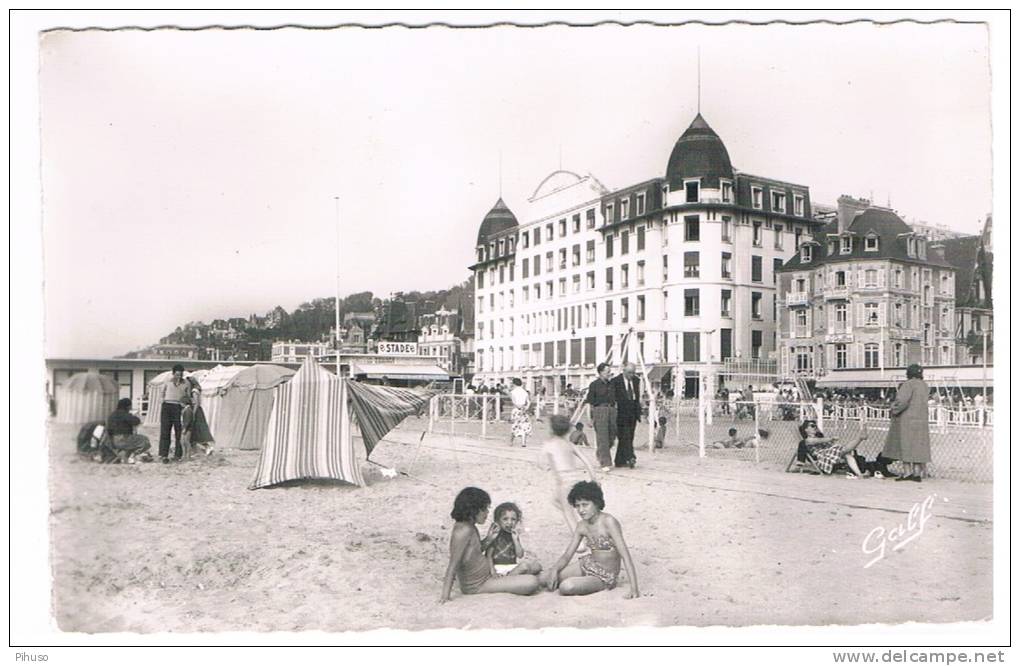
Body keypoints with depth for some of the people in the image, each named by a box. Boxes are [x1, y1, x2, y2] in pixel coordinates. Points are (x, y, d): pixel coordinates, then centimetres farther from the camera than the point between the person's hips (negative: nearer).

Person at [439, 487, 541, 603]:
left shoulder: (470, 527, 5)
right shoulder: (464, 531, -24)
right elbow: (454, 563, -25)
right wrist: (445, 593, -24)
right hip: (477, 586, -10)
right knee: (532, 583, -24)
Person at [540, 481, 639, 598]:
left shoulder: (609, 522, -24)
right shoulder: (582, 525, -3)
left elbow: (625, 555, -28)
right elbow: (567, 555, 2)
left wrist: (634, 589, -34)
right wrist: (554, 569, -19)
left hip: (606, 576, -6)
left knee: (566, 587, -29)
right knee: (544, 578, -4)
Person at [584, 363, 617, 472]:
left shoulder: (611, 385, 16)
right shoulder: (594, 385, -2)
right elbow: (589, 402, -4)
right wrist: (591, 418, -8)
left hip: (611, 410, 6)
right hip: (599, 410, -6)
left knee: (612, 435, 6)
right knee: (602, 438, -8)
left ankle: (599, 453, 33)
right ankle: (606, 463, -7)